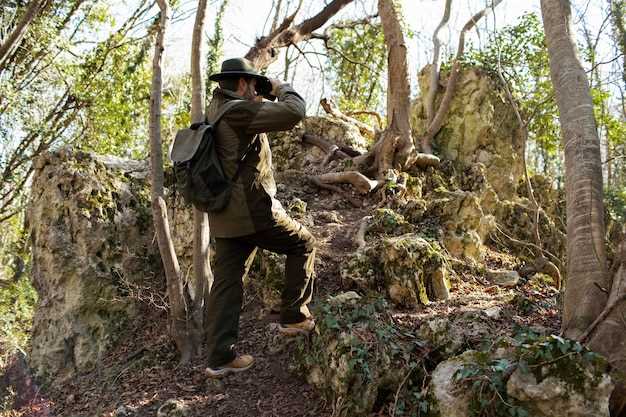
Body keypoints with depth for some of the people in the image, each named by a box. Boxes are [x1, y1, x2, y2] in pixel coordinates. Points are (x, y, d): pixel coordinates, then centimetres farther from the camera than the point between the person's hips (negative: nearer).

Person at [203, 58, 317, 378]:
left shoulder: (213, 112, 14)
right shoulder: (238, 112, -15)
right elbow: (294, 112, -21)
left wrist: (259, 100, 19)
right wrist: (282, 89, -1)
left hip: (223, 216, 9)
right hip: (253, 212, -9)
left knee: (226, 282, 9)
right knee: (303, 244, 12)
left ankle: (219, 357, 13)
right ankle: (294, 317, 16)